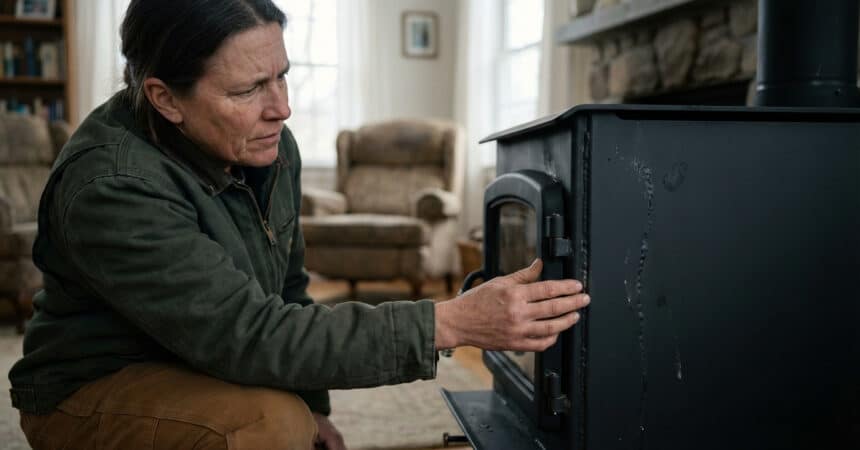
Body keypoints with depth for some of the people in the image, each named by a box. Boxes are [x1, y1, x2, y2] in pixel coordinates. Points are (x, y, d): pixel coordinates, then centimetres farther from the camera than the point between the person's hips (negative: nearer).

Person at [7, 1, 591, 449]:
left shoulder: (271, 146, -6)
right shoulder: (111, 186, -30)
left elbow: (286, 293, 7)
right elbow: (249, 335, -37)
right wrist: (452, 323, -40)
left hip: (204, 375, 7)